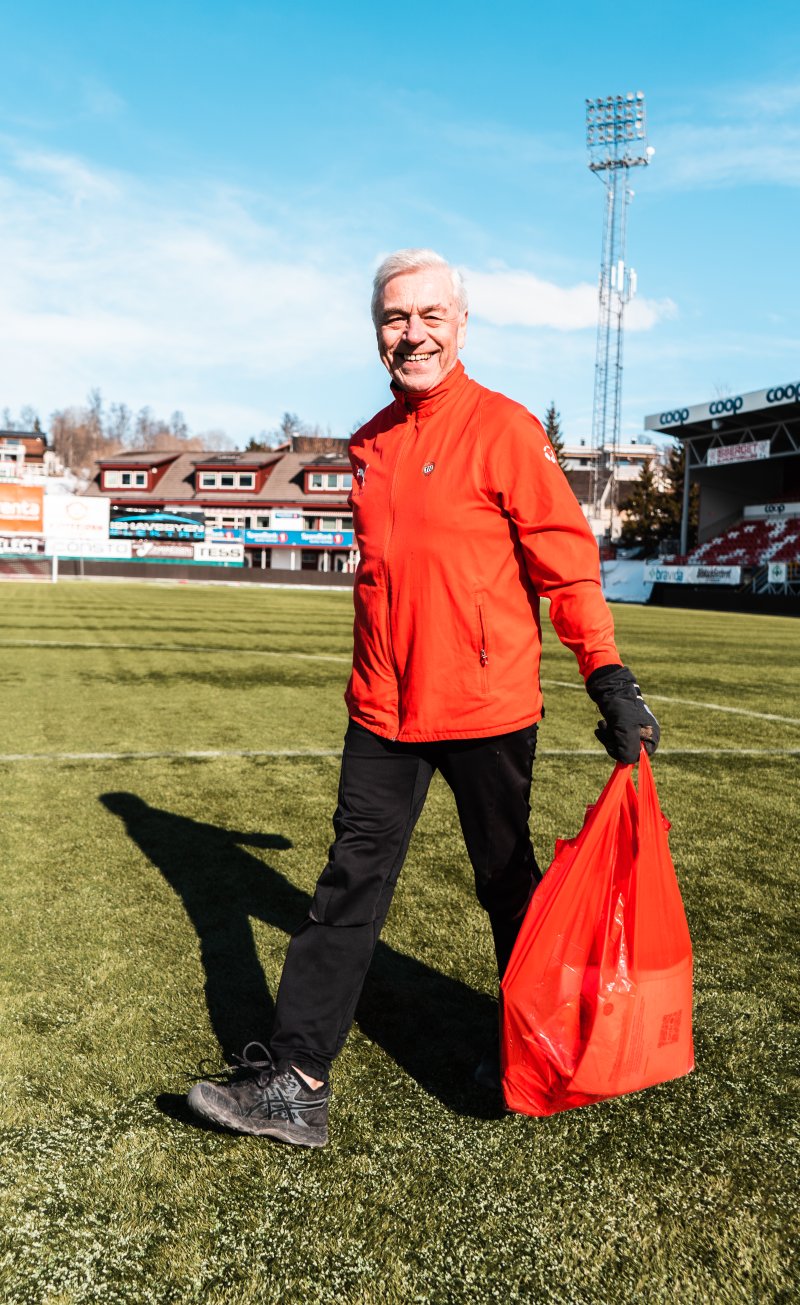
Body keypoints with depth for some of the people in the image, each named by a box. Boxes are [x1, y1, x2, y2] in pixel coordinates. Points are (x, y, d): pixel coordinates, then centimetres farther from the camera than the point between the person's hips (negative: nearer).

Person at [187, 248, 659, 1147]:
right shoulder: (371, 443, 11)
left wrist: (612, 686, -14)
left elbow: (568, 564, -10)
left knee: (508, 886, 12)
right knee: (349, 886, 5)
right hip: (384, 713, 5)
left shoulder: (504, 429, -9)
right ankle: (294, 1082, 12)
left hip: (485, 709, -5)